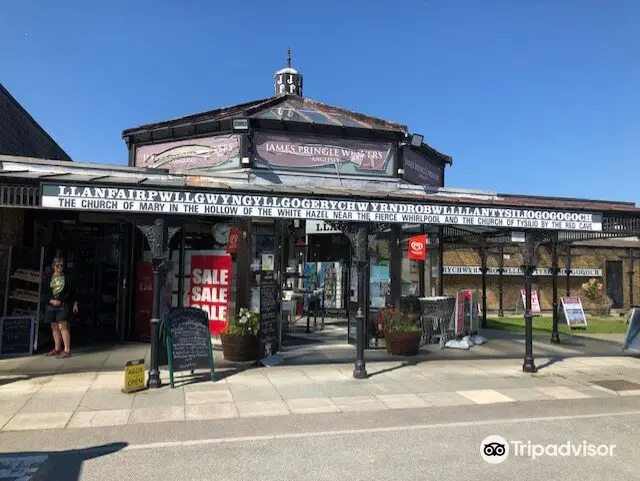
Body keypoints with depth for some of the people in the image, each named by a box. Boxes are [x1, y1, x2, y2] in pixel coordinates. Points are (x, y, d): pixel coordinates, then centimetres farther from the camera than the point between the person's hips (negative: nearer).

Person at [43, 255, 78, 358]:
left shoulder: (67, 278, 4)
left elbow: (72, 292, 6)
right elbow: (45, 293, 8)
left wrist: (75, 304, 0)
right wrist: (52, 301, -9)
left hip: (64, 305, -4)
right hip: (52, 305, 4)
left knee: (62, 326, -12)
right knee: (54, 327, 8)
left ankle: (67, 350, -12)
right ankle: (57, 349, 18)